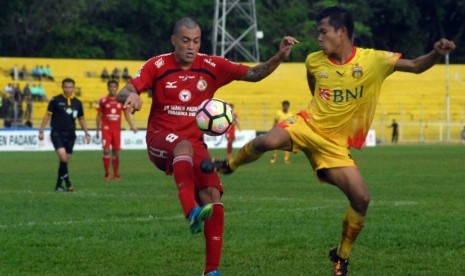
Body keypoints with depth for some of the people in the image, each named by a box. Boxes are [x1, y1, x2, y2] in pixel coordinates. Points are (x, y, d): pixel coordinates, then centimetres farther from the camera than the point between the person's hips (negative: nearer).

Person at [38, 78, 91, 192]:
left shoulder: (77, 103, 8)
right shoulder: (56, 100, -4)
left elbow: (81, 119, 19)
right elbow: (48, 115, -1)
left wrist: (87, 133, 16)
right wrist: (41, 131, -5)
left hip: (70, 134, 4)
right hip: (57, 133, -4)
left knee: (65, 160, 6)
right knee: (63, 156, -21)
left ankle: (59, 185, 16)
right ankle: (67, 182, -15)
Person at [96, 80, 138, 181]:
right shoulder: (103, 101, 1)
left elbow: (126, 114, 12)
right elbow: (99, 116, 7)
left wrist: (132, 126, 2)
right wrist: (97, 130, 6)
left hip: (117, 129, 2)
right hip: (106, 128, -2)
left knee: (116, 152, 5)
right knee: (106, 150, -12)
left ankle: (116, 174, 12)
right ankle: (107, 173, -4)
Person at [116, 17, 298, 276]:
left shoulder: (212, 67, 0)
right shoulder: (158, 66, -7)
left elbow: (253, 74, 4)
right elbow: (123, 93, -14)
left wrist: (279, 57, -12)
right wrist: (131, 96, -39)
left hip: (195, 143, 3)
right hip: (160, 142, -3)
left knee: (213, 196, -14)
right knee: (184, 146, -39)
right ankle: (192, 213, -55)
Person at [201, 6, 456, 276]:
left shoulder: (373, 60, -11)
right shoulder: (314, 61, -2)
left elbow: (415, 66, -15)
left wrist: (436, 54, -32)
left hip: (335, 145, 0)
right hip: (307, 125, 0)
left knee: (361, 199, -12)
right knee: (268, 141, -32)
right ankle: (228, 165, -1)